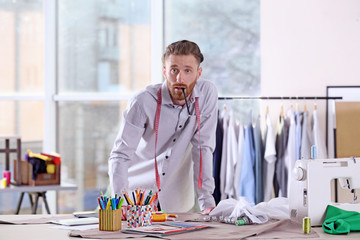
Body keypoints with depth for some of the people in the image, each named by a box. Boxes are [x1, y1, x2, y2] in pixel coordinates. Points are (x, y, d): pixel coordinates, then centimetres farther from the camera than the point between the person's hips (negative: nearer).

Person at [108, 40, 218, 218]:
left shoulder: (207, 93, -9)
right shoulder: (143, 102, -17)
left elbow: (202, 147, -6)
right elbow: (120, 155, -16)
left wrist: (207, 202, -11)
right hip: (136, 195, -1)